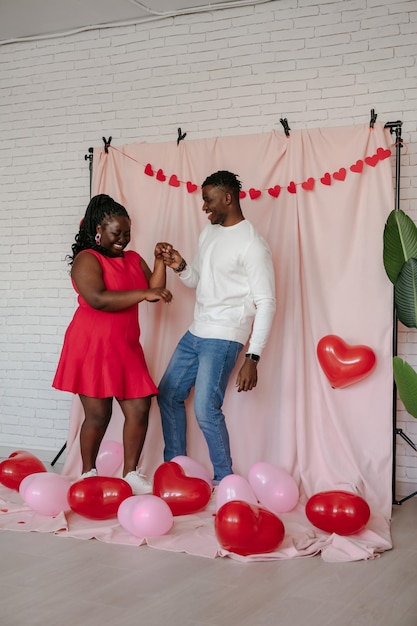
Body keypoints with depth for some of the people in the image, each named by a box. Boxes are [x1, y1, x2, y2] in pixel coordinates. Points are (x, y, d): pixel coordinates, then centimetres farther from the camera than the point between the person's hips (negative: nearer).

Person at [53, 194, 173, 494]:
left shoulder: (134, 259, 14)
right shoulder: (87, 259, -8)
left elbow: (155, 292, 11)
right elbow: (97, 299, -23)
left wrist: (160, 261, -1)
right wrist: (143, 294, -24)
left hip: (126, 348, 7)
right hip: (92, 346, -6)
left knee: (139, 408, 0)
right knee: (98, 414, -2)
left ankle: (131, 473, 12)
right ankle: (89, 474, 16)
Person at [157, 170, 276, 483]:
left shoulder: (252, 244, -15)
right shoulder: (209, 233, 11)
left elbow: (266, 303, -16)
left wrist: (253, 357, -21)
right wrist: (181, 267, -3)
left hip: (223, 339, -9)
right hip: (195, 333, 9)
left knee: (206, 409, -13)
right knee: (168, 395, 14)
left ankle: (224, 481, 5)